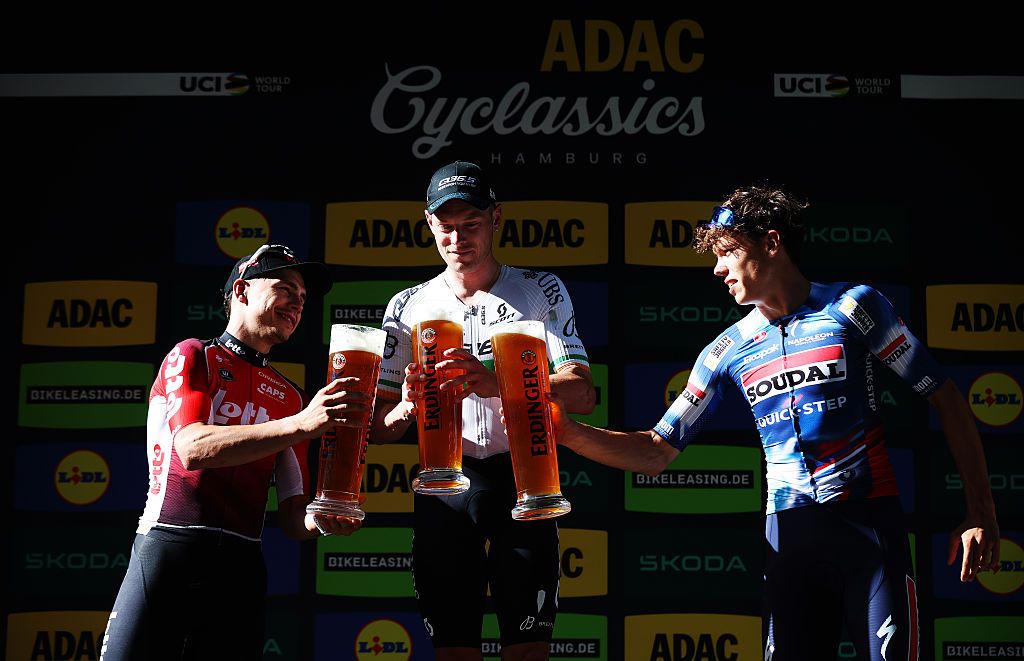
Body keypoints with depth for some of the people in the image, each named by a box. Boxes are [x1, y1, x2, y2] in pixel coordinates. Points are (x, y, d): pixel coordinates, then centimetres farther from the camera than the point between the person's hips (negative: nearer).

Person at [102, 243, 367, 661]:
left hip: (240, 567, 4)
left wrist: (323, 522, -13)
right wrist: (304, 424, -24)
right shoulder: (193, 357, 5)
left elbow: (292, 519, 13)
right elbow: (193, 448, -15)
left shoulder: (290, 398, 16)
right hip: (167, 551, -4)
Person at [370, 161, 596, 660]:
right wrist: (406, 409, -18)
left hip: (521, 475, -2)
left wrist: (498, 383, -29)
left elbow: (581, 394, -11)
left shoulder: (542, 292, 4)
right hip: (443, 486, 2)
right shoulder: (407, 308, 9)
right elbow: (377, 426, 7)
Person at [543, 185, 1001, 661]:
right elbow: (657, 452, 10)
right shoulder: (729, 350, 9)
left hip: (869, 524, -3)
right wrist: (568, 433, -6)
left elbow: (945, 399, 2)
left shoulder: (852, 305, 0)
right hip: (788, 535, 3)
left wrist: (980, 513, -5)